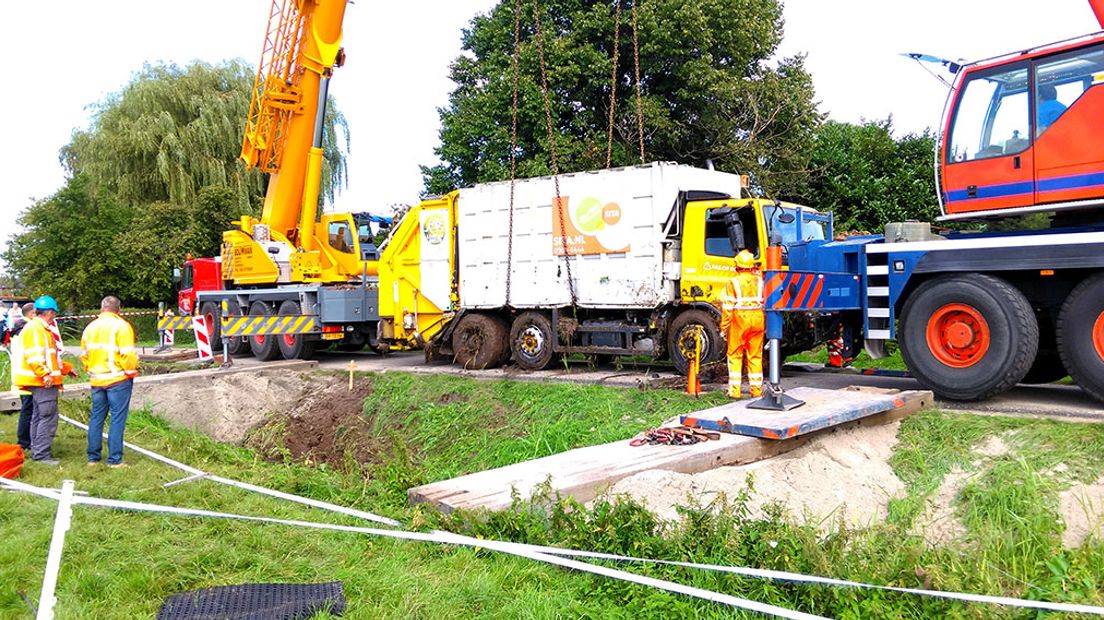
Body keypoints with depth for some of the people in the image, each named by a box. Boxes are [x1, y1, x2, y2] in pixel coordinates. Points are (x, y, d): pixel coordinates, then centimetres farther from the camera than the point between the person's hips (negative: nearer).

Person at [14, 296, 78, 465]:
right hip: (44, 382, -11)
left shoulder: (42, 329, 20)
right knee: (48, 418, -10)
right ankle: (42, 454, -9)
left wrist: (67, 368, 32)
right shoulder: (35, 328, -12)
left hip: (42, 382, 11)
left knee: (38, 417, 15)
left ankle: (37, 452, 23)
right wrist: (45, 374, -30)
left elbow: (49, 356, 30)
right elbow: (33, 356, -23)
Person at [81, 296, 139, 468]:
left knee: (96, 417, 14)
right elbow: (128, 354, -14)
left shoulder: (90, 327, 10)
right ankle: (114, 459, -1)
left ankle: (93, 457, 19)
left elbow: (84, 354, 14)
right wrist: (131, 372, -1)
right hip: (118, 379, -6)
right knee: (117, 419, -2)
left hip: (96, 380, 6)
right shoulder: (121, 326, -10)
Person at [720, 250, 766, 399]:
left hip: (739, 320, -3)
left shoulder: (733, 282, -5)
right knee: (755, 356, 10)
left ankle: (735, 391, 1)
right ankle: (756, 390, 13)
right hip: (757, 320, 3)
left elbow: (727, 307, -8)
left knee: (735, 356, 5)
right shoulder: (760, 281, 6)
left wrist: (724, 328, -4)